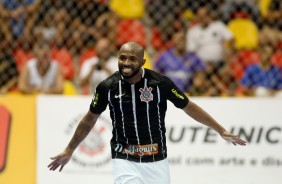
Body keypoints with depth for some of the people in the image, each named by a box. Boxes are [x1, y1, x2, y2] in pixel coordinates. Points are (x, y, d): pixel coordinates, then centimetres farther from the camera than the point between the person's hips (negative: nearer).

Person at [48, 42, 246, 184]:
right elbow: (90, 119, 8)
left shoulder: (159, 82, -11)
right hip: (125, 160, -1)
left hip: (156, 160, 1)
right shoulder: (108, 87, -7)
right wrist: (69, 151, 15)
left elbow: (189, 107, 0)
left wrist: (221, 131, 1)